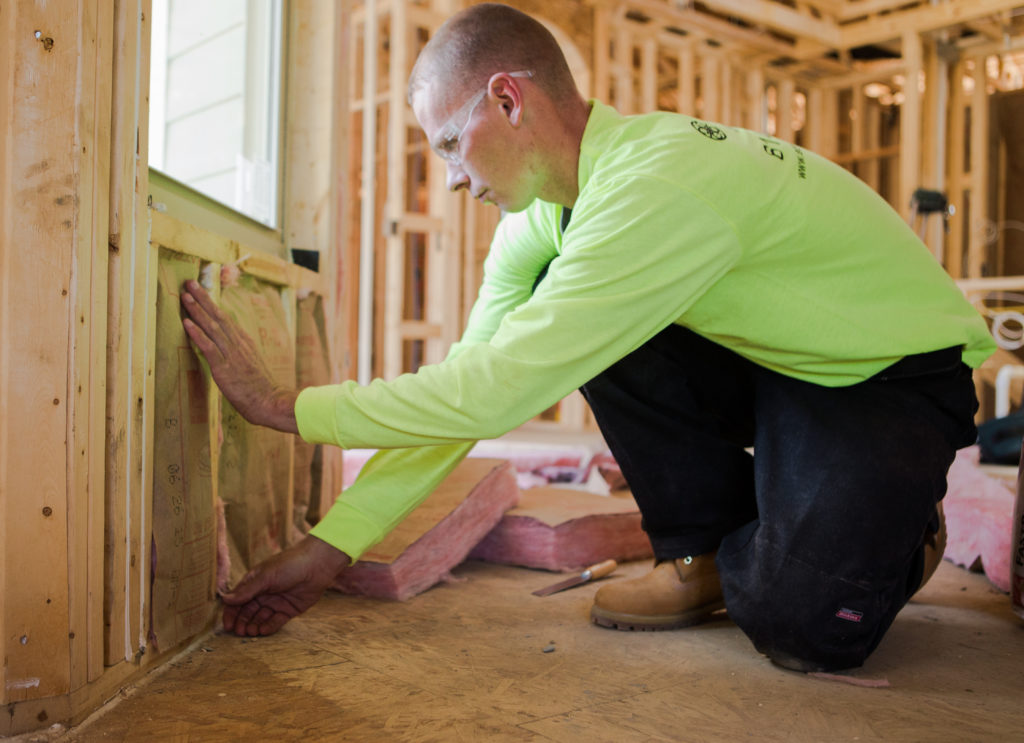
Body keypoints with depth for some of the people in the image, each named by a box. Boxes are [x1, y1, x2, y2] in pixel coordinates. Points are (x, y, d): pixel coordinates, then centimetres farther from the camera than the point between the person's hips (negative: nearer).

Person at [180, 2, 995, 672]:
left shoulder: (660, 188, -34)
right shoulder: (544, 212, -7)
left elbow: (495, 394, -35)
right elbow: (467, 383, -6)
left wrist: (286, 405, -26)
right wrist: (332, 545, -8)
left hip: (900, 373, -7)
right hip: (774, 357, 7)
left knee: (807, 624, -29)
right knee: (567, 314, -14)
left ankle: (890, 533, 9)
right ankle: (705, 551, 2)